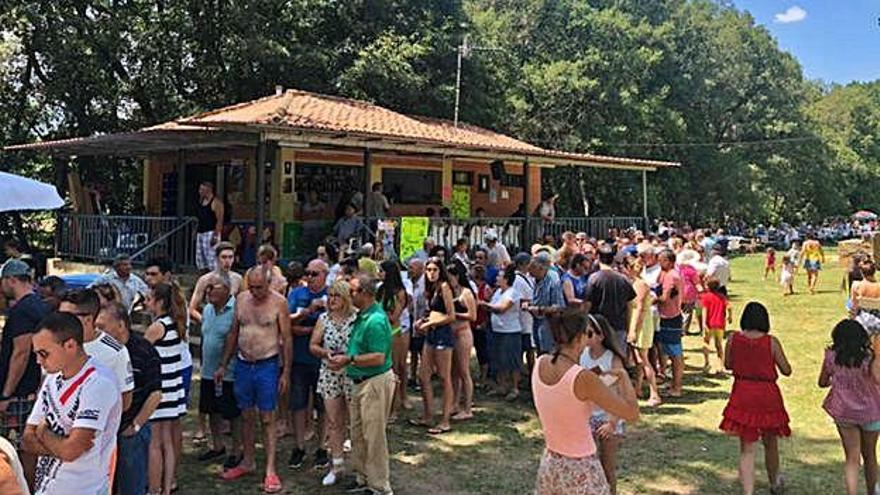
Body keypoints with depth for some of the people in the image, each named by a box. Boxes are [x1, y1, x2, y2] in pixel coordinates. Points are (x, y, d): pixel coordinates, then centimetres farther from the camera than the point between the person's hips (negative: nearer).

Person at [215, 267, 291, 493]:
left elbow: (286, 339, -8)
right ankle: (248, 462, 29)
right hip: (243, 364, 5)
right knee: (246, 416, 14)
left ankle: (270, 470, 4)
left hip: (267, 365, -5)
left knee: (267, 418, -1)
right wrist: (223, 365, 11)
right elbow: (233, 334, 12)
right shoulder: (241, 299, 4)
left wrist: (286, 373, -10)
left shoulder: (279, 303, -10)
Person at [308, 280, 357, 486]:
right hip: (330, 375, 4)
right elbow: (313, 345, 8)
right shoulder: (323, 318, 6)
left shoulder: (356, 318, -8)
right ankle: (337, 464, 20)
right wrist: (326, 352, -10)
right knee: (333, 422, 9)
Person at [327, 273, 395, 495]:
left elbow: (378, 358, -26)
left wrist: (350, 359, -20)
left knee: (374, 437, -1)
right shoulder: (362, 317, 11)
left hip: (376, 383, -10)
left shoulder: (375, 320, -21)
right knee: (358, 433, 18)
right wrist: (345, 356, 4)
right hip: (361, 383, 10)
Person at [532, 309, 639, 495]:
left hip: (549, 464, 6)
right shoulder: (584, 378, -25)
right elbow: (632, 413, -17)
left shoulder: (540, 364, -6)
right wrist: (623, 375, -3)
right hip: (581, 471, -6)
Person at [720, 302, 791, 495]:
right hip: (767, 396, 0)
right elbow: (786, 371, -4)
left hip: (742, 397, 0)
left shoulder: (733, 339, -7)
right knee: (770, 443, 22)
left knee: (747, 449, 7)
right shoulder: (771, 342, -12)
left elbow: (728, 365, 6)